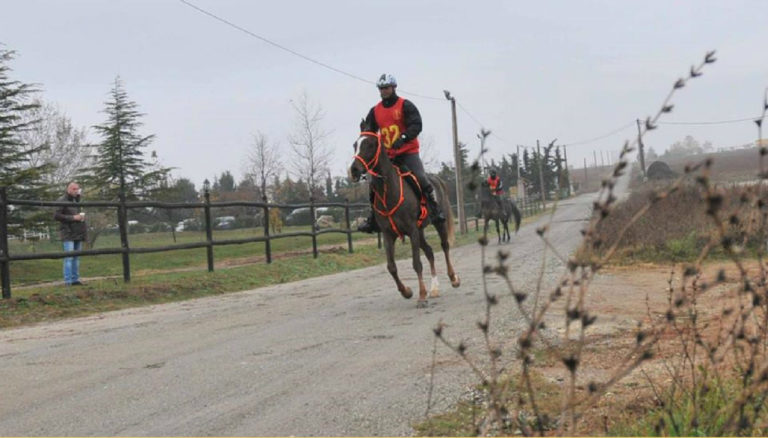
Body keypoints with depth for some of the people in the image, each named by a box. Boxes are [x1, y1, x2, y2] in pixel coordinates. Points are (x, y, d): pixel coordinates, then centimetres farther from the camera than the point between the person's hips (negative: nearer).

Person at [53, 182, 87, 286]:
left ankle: (75, 280, 12)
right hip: (68, 234, -7)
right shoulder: (62, 201, -5)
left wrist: (82, 217, 10)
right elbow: (56, 216, -13)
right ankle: (68, 281, -7)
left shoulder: (77, 200, 17)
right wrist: (73, 218, -16)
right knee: (69, 258, -9)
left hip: (78, 233, 7)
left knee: (76, 258, 8)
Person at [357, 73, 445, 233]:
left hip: (408, 151, -4)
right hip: (386, 155, 4)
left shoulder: (405, 106, -4)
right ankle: (373, 219, 8)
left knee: (421, 178, -21)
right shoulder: (375, 111, 10)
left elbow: (416, 125, -16)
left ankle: (435, 210, -12)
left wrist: (403, 138, -33)